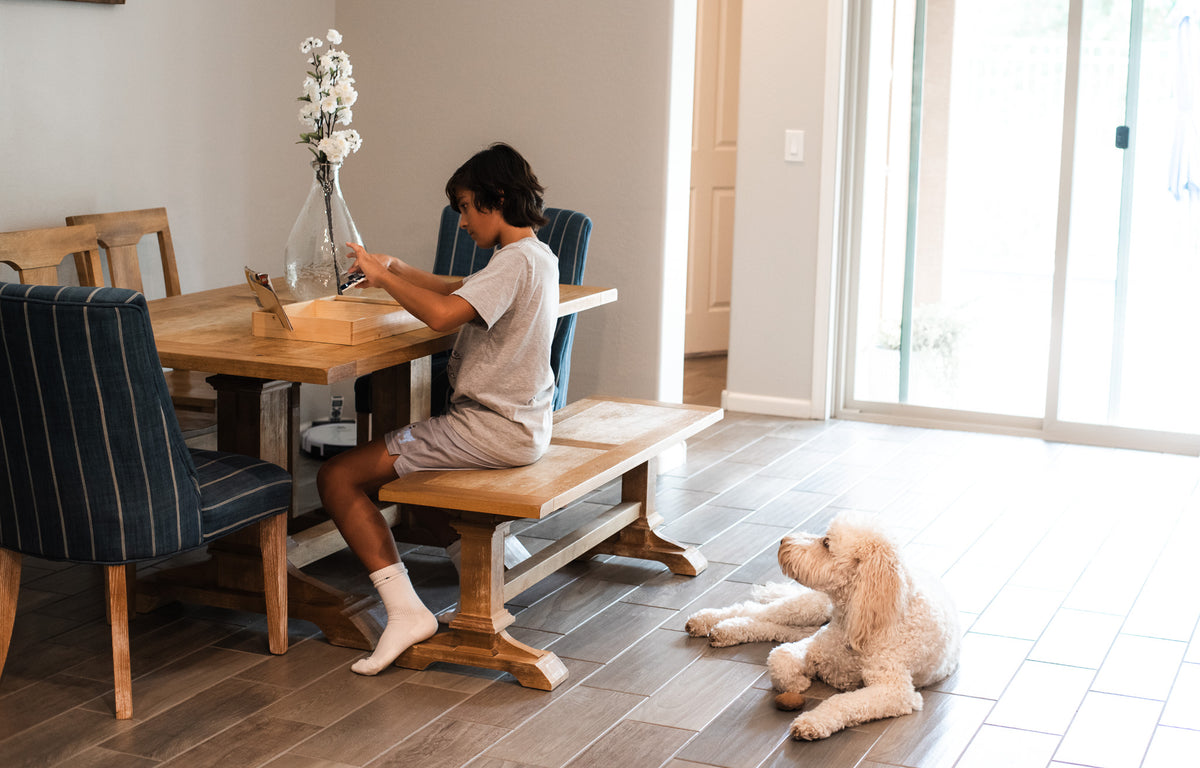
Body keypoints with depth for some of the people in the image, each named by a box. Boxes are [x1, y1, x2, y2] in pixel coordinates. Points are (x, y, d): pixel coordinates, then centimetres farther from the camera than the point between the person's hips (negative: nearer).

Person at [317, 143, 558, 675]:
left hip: (493, 430, -10)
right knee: (400, 438, 36)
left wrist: (382, 275, -18)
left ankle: (406, 610, -22)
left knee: (337, 478, -11)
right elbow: (460, 292, 25)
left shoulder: (515, 261, -18)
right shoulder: (538, 256, 12)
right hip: (522, 424, 10)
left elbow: (442, 314, -32)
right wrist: (396, 270, 14)